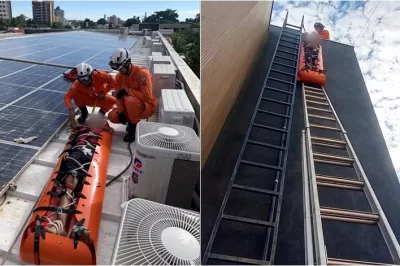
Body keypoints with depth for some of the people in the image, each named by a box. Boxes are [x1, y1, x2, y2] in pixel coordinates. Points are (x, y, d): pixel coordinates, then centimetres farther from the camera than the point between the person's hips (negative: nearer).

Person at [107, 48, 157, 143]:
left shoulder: (142, 73, -23)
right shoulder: (119, 76, -2)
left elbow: (147, 96, -31)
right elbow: (119, 96, 3)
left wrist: (127, 91, -27)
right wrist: (120, 111, -13)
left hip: (147, 106, -7)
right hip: (129, 107, 7)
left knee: (130, 100, -36)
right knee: (112, 116, -12)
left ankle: (133, 128, -17)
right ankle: (131, 121, 16)